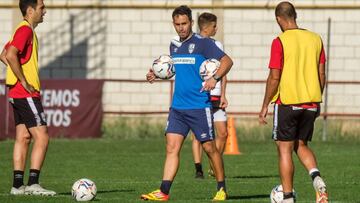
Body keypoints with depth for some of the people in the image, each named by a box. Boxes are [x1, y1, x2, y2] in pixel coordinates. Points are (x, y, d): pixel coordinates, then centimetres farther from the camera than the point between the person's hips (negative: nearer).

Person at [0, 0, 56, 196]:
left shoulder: (25, 30, 17)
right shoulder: (25, 30, -13)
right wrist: (24, 82, -20)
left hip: (17, 94, 10)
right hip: (26, 93, -10)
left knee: (23, 137, 9)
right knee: (42, 137, -10)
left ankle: (18, 185, 8)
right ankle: (33, 183, -13)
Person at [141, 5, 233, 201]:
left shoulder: (202, 43, -7)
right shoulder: (174, 45, 13)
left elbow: (227, 61, -11)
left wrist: (215, 78, -26)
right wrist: (157, 74, 12)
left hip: (199, 106, -6)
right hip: (177, 106, 6)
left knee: (209, 147, 1)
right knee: (172, 147, -3)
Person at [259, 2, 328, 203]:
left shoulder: (280, 42, -10)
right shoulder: (315, 39, 5)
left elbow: (274, 77, -12)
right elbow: (321, 75, 8)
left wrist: (265, 106, -4)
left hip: (287, 103, -5)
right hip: (311, 103, 5)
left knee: (285, 149, 4)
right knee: (301, 145, 19)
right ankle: (317, 177, -8)